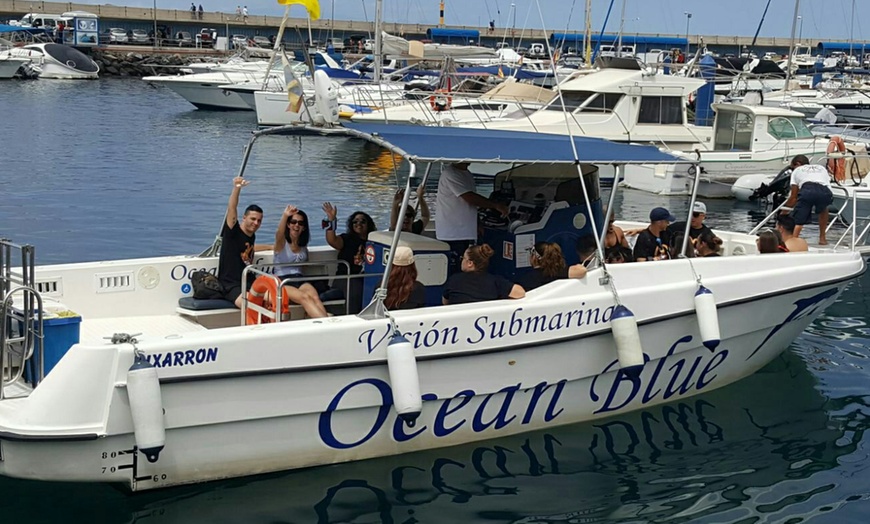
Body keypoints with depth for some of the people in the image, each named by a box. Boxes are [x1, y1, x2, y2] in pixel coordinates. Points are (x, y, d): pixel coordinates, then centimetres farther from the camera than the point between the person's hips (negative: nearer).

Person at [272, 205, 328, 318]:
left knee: (315, 297, -31)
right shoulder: (282, 242, 1)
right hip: (282, 282, -4)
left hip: (299, 280, 4)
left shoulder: (303, 246, 19)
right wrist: (285, 215, -43)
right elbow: (279, 233, -24)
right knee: (305, 297, -34)